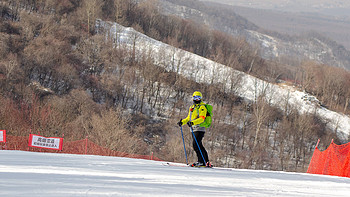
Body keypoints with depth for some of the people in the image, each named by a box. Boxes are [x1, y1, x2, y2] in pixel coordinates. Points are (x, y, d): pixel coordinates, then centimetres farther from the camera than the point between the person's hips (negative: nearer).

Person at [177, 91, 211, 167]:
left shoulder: (202, 107, -6)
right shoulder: (192, 107, 20)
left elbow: (202, 118, -19)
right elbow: (189, 118, 27)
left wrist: (193, 122, -31)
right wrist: (182, 122, 10)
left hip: (200, 129, -9)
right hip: (194, 129, 9)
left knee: (195, 145, -16)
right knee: (199, 146, 9)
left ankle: (201, 161, -14)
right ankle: (206, 162, 13)